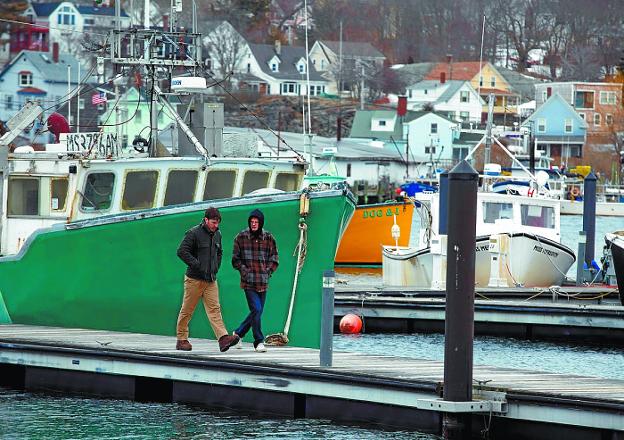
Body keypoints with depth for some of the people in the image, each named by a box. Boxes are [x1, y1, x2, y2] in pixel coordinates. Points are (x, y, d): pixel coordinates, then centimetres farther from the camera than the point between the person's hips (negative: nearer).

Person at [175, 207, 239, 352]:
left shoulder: (217, 234, 13)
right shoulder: (193, 233, -9)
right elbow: (182, 251, -15)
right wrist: (197, 265, -16)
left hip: (211, 280, 5)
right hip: (194, 279, -5)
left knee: (214, 309, -6)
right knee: (187, 310, 4)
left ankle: (223, 338, -19)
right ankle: (182, 339, 15)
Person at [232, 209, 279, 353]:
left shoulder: (268, 238, 6)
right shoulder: (241, 237, 0)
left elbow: (274, 260, 13)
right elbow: (236, 259, 5)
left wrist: (267, 272, -1)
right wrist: (245, 271, -7)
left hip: (263, 282, 3)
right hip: (249, 282, -3)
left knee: (257, 312, 9)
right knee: (256, 310, -14)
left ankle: (238, 333, 30)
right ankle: (259, 341, -6)